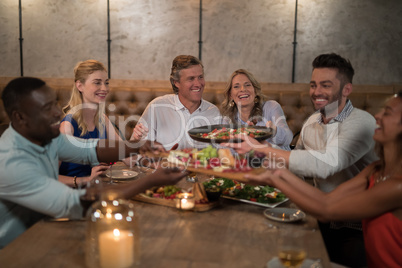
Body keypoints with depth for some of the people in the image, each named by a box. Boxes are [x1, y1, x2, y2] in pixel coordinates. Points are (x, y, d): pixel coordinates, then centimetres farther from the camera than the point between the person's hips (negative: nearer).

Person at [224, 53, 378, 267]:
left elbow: (324, 164, -31)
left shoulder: (362, 122, -18)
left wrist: (261, 149, -28)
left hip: (357, 227, -5)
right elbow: (299, 166, 14)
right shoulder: (311, 122, 6)